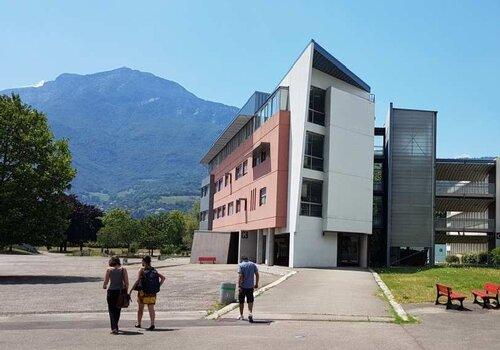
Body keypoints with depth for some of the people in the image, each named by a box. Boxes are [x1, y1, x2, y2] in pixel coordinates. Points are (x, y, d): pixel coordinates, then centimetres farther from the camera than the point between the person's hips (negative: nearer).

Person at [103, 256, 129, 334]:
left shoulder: (109, 269, -1)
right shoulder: (123, 269, 2)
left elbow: (105, 282, -2)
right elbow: (127, 282, -2)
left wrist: (104, 286, 20)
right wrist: (126, 291, 8)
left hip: (111, 291, -2)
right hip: (121, 291, 2)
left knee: (112, 310, 5)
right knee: (118, 310, 19)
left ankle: (114, 328, -11)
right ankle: (115, 326, 31)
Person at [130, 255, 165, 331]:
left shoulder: (142, 269, -7)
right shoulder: (154, 270, 7)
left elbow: (137, 280, -17)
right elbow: (163, 278, 6)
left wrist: (131, 289, -16)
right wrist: (158, 286, 7)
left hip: (143, 291, -3)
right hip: (152, 293, 3)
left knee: (140, 308, 15)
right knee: (151, 309, 3)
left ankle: (138, 323, 28)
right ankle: (152, 324, -10)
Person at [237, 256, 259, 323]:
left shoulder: (240, 265, -3)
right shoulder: (253, 264, 7)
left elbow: (240, 276, -13)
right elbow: (257, 274, 4)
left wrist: (239, 286, -16)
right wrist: (256, 284, 13)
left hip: (242, 286, -2)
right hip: (250, 286, 2)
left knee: (241, 301, 12)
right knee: (250, 301, 5)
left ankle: (241, 315, 23)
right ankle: (250, 313, -18)